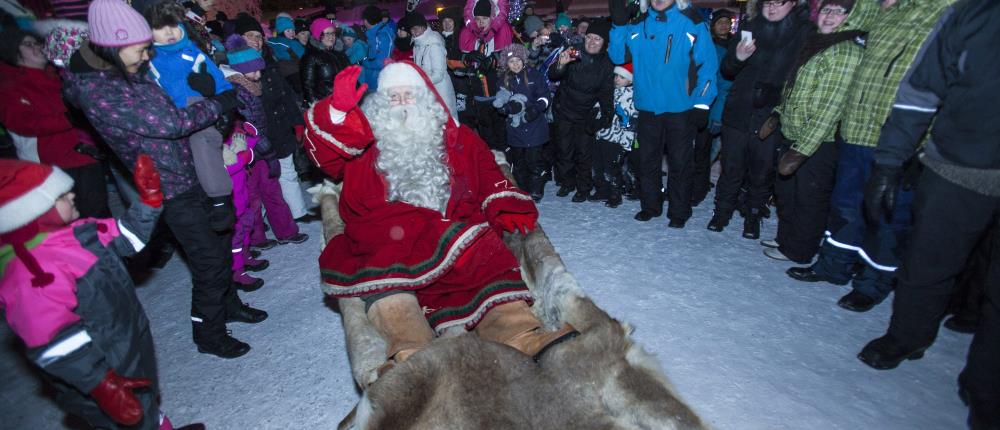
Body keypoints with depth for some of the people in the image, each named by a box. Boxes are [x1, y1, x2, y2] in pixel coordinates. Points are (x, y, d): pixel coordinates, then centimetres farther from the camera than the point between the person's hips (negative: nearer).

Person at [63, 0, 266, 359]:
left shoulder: (131, 73, 4)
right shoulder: (97, 92, -21)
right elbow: (170, 123, -24)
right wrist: (218, 104, -15)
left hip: (189, 177, 8)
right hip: (170, 190, -8)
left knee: (220, 241, 19)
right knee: (209, 261, 0)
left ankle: (228, 305, 39)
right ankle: (209, 335, 19)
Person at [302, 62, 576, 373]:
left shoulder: (457, 137, 27)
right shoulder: (364, 139, 24)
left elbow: (488, 176, 24)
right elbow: (324, 153, 7)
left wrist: (505, 208, 5)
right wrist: (339, 110, -11)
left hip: (452, 228, 1)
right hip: (384, 237, -1)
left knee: (487, 259, -28)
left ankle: (520, 335, -44)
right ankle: (411, 352, -51)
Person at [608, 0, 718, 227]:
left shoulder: (691, 22, -7)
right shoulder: (638, 25, 3)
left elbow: (708, 63, -5)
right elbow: (618, 57, 3)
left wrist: (701, 104, -9)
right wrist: (619, 25, -9)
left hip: (680, 109, -3)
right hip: (647, 108, 3)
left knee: (679, 162, 8)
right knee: (647, 160, 12)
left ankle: (679, 212, 22)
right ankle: (650, 206, 29)